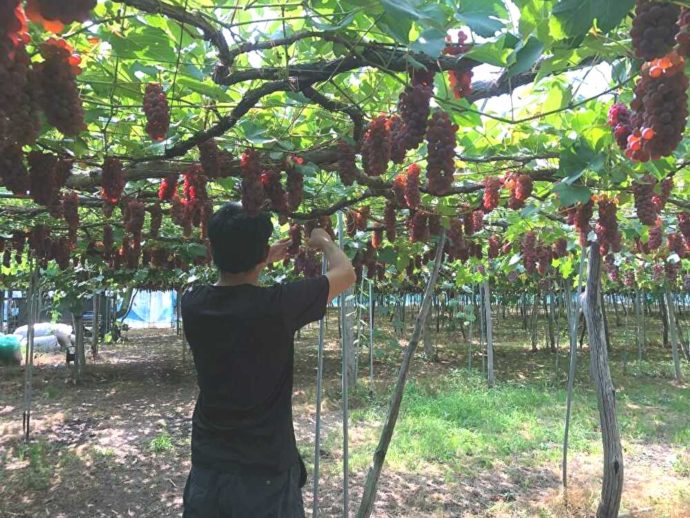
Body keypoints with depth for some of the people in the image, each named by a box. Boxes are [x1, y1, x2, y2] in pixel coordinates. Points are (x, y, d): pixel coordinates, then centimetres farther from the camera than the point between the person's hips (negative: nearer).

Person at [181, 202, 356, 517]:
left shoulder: (193, 305, -8)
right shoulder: (275, 306, -22)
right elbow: (346, 274, -6)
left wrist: (267, 260, 24)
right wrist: (324, 241, 13)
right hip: (265, 476, -4)